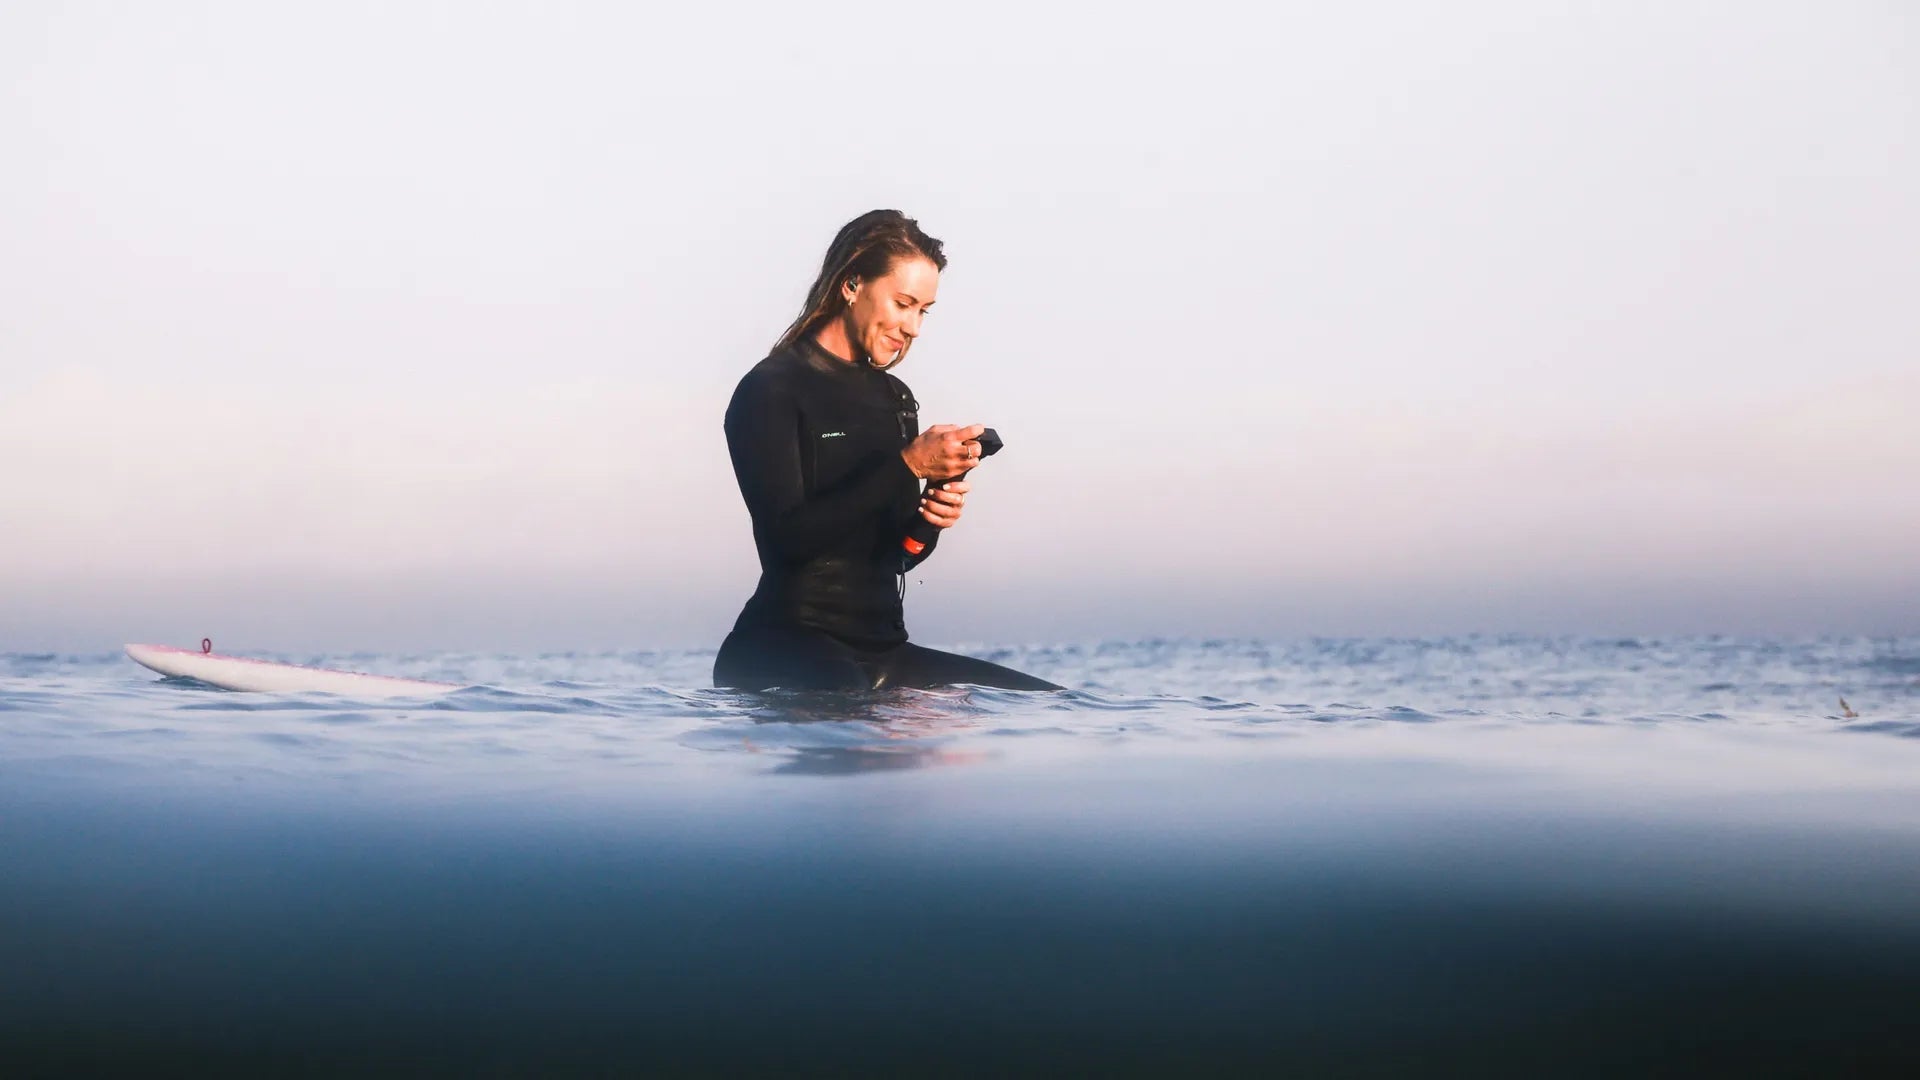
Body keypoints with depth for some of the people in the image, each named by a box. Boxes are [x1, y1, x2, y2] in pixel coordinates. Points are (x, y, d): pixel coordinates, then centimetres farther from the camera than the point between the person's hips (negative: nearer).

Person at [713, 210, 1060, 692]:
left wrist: (929, 520, -4)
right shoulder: (770, 390, -5)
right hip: (782, 649, -8)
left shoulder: (896, 398, 16)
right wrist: (908, 464, -18)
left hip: (882, 650, 8)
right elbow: (789, 536, -17)